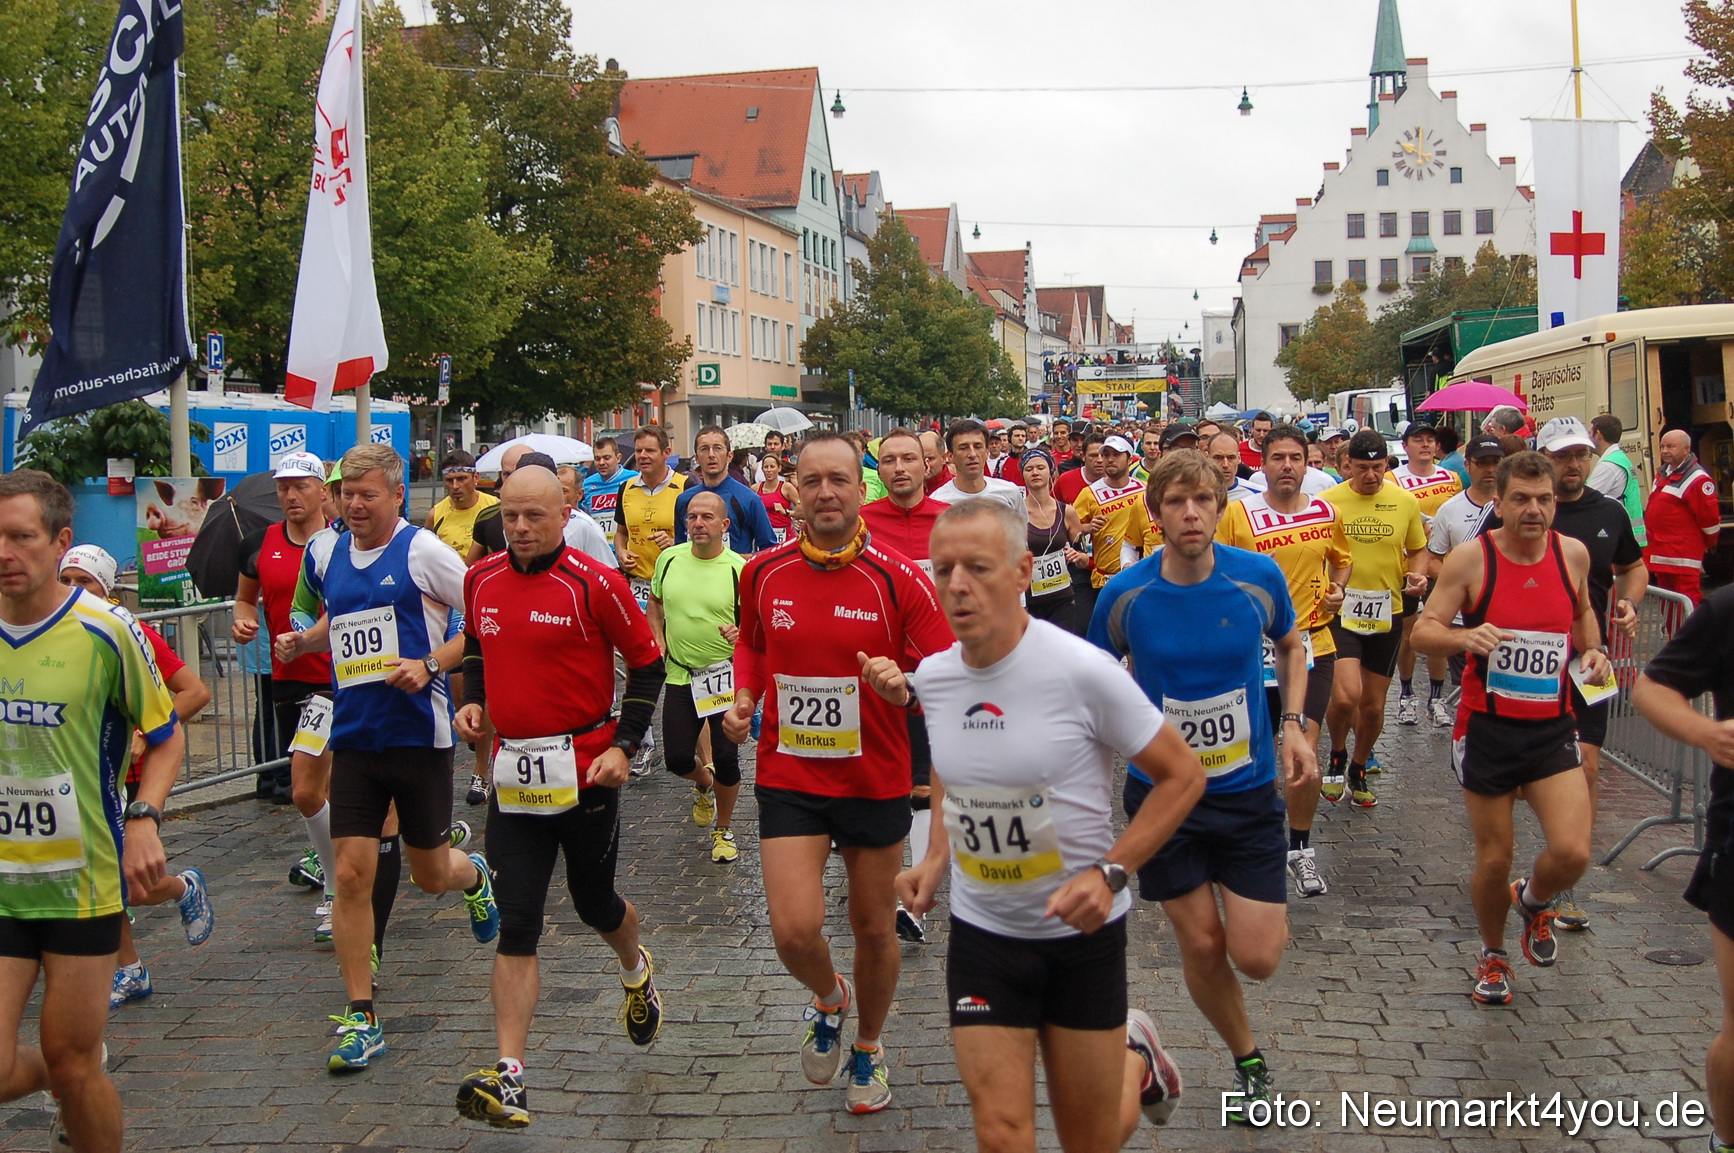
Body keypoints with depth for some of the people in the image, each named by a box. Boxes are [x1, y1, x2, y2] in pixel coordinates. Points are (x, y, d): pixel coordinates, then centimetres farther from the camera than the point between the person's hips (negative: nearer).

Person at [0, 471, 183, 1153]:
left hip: (82, 879, -3)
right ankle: (58, 1075, 32)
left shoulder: (106, 630, -9)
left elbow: (167, 736, 1)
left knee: (71, 1064, 4)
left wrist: (144, 817, -14)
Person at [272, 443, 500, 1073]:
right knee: (351, 875, -4)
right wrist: (301, 640, 7)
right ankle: (361, 1018, 5)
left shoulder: (423, 551, -10)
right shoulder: (325, 553, 7)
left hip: (420, 732, -4)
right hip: (354, 734, 4)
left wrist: (430, 665, -19)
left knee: (431, 875, 10)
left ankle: (474, 876, 49)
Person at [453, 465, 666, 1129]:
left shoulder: (594, 584, -12)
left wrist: (624, 744, -10)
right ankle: (509, 1076, -5)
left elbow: (647, 662, -4)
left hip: (585, 769, -3)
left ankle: (637, 972, 50)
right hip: (513, 770, 3)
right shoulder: (481, 580, 4)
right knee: (517, 925, -4)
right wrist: (473, 700, 5)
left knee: (595, 904, 15)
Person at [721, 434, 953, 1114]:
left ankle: (867, 1047, 42)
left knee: (874, 927, 14)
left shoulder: (898, 579, -12)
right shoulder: (763, 572, -2)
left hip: (876, 781, -1)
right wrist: (744, 698, 0)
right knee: (795, 930, -12)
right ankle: (830, 999, 25)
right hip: (788, 778, 1)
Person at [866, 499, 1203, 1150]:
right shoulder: (931, 677, -4)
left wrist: (1110, 873, -20)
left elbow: (1182, 775, -11)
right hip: (981, 932, 3)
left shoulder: (1081, 671, -20)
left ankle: (1137, 1060, 41)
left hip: (1082, 930, -3)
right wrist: (937, 858, 4)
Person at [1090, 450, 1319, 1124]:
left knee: (1256, 957, -5)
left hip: (1248, 790, 0)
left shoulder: (1259, 577, -11)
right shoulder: (1125, 595, -12)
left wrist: (1294, 725, -1)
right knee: (1202, 947, 6)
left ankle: (1271, 907, 32)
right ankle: (1248, 1061, 33)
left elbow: (1290, 645, 11)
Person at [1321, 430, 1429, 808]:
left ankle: (1358, 770, 37)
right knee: (1345, 696, -20)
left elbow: (1418, 549, 14)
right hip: (1341, 613, -3)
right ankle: (1337, 755, 10)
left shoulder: (1406, 502, 1)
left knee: (1373, 705, 12)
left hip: (1387, 614, 3)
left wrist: (1418, 574, -7)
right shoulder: (1327, 502, -6)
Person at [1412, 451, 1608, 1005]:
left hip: (1553, 729, 2)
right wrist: (1465, 636, -30)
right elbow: (1423, 631, -10)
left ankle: (1533, 900, 22)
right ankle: (1493, 955, 35)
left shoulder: (1573, 553, 1)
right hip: (1487, 729, -2)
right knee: (1494, 860, 6)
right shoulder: (1471, 558, -10)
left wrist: (1593, 650, 2)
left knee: (1572, 853, -15)